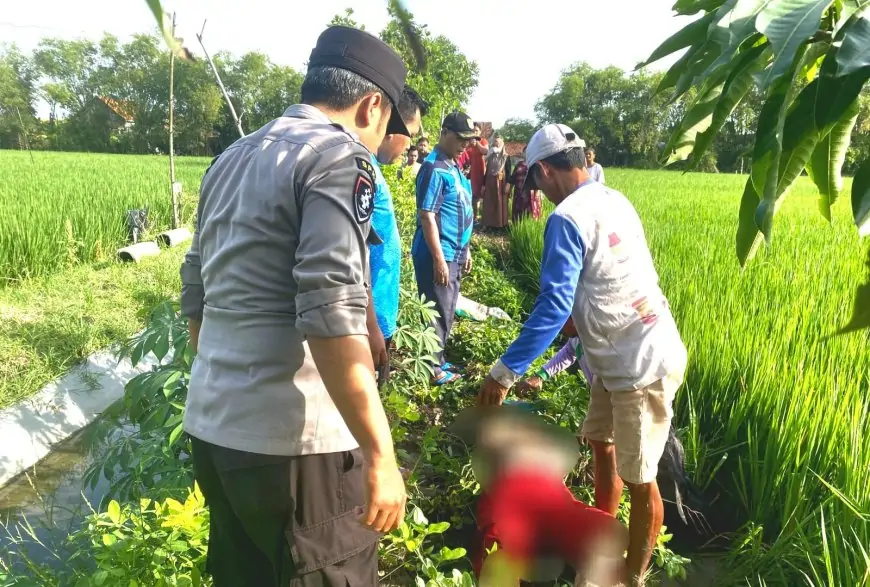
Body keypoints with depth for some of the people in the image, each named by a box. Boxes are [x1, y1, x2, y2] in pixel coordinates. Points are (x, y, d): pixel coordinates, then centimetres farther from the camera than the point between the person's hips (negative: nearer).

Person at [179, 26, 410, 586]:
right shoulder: (339, 157, -12)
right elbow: (331, 316, -23)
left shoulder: (231, 159, 14)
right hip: (294, 441, -8)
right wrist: (381, 455, -19)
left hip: (212, 428, 8)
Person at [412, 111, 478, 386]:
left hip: (454, 254, 9)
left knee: (447, 312, 17)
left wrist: (464, 250, 21)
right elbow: (427, 217, -21)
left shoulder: (454, 166, 13)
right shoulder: (435, 168, -17)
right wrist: (439, 258, -22)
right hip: (438, 255, -9)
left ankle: (438, 360, 30)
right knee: (438, 313, 0)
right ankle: (432, 368, 13)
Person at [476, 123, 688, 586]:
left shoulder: (567, 218, -19)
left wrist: (505, 372, -22)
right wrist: (583, 319, 32)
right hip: (624, 356, 10)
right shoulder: (614, 200, 8)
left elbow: (553, 306, -25)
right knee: (600, 442, 22)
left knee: (638, 478, 5)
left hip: (642, 365, -10)